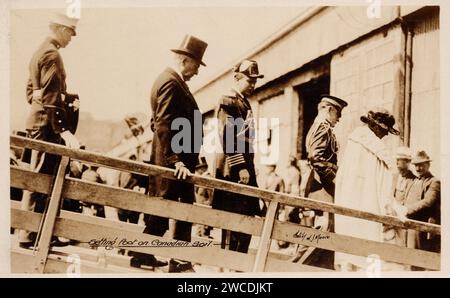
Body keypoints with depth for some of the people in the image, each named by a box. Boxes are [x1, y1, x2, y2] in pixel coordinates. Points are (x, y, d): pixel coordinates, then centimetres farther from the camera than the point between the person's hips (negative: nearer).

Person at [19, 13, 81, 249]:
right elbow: (50, 98, -21)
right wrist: (63, 130, -23)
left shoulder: (40, 51, 17)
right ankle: (29, 236, 0)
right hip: (47, 124, -10)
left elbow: (31, 91, 20)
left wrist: (66, 100, 13)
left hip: (38, 121, 10)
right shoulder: (51, 54, -14)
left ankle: (36, 232, 21)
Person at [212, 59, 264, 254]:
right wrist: (240, 168, -20)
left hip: (245, 168, 10)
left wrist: (248, 168, 18)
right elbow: (228, 138, -16)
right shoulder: (228, 101, -8)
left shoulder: (244, 103, 21)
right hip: (233, 171, -9)